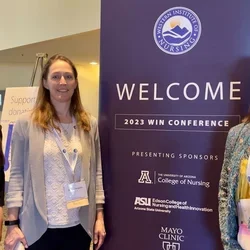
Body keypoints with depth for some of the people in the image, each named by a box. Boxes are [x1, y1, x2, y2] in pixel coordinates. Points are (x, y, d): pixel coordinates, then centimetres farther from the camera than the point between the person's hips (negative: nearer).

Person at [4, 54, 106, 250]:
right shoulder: (26, 123, -4)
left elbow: (96, 173, 4)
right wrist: (13, 223, -6)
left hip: (79, 226, 3)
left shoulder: (90, 125, 2)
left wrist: (99, 216, 2)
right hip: (39, 226, -2)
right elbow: (17, 175, -4)